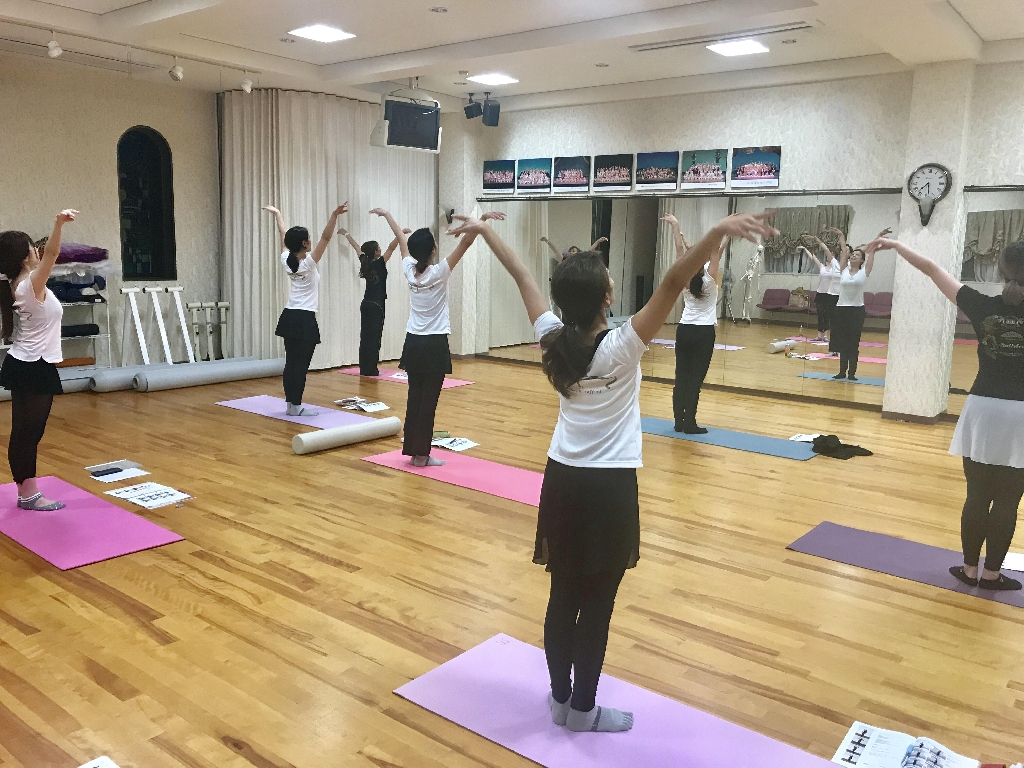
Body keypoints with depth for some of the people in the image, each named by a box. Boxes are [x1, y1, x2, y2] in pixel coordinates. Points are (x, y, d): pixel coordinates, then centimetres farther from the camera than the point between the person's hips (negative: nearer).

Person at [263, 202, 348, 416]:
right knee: (301, 364, -3)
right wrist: (334, 215, -32)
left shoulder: (287, 261, 3)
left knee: (291, 363, 10)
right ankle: (296, 406, 0)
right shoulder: (309, 263, -13)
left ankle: (291, 404, 15)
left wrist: (277, 213, 33)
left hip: (289, 317, 7)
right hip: (304, 319, -7)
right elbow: (326, 238, -23)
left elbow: (284, 235, 18)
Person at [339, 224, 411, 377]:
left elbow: (356, 247, 19)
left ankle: (364, 368, 11)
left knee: (365, 337, 9)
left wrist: (346, 234, 32)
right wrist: (401, 234, -24)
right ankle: (370, 370, -5)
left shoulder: (364, 262, 3)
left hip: (365, 305, 7)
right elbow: (391, 248, -21)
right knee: (374, 337, -5)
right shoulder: (380, 264, -13)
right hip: (376, 306, -7)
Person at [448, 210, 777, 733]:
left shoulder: (553, 340, -5)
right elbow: (672, 283, -28)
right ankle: (583, 711, 23)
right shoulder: (621, 348, -18)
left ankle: (560, 698, 32)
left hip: (561, 481, 6)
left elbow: (523, 279, 7)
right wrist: (719, 231, -38)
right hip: (608, 489, -5)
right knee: (597, 606, 8)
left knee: (563, 597, 16)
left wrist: (484, 232, 18)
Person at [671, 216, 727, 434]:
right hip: (704, 333, -4)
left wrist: (675, 225, 6)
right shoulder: (709, 281, -11)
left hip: (684, 331, 4)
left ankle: (679, 422, 10)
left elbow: (680, 250, 2)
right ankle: (689, 424, -1)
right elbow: (717, 252, -16)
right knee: (696, 378, -3)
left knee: (681, 375, 7)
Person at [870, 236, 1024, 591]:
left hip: (983, 409, 2)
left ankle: (969, 569, 21)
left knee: (977, 495, 12)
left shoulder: (983, 307, -4)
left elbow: (931, 268, 3)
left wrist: (895, 244, 10)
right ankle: (991, 574, 18)